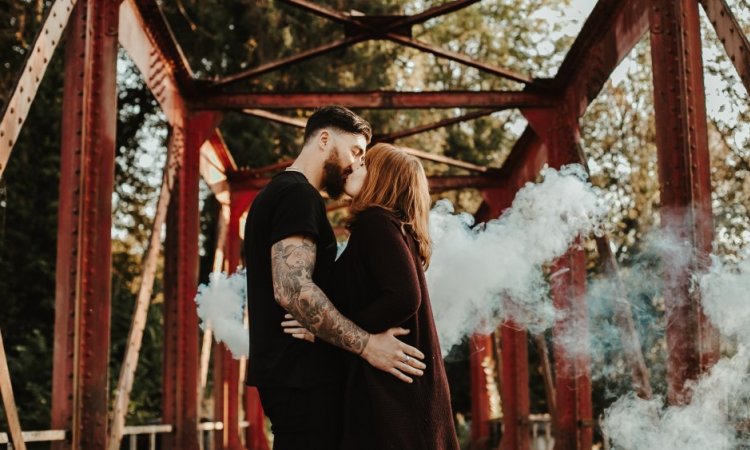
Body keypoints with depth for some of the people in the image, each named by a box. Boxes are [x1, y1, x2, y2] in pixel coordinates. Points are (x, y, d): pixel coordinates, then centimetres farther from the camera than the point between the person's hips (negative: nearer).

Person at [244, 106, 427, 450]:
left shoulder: (277, 193, 19)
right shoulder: (298, 195, -13)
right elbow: (293, 290, -26)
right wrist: (367, 345, -23)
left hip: (289, 370, 10)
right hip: (302, 374, -10)